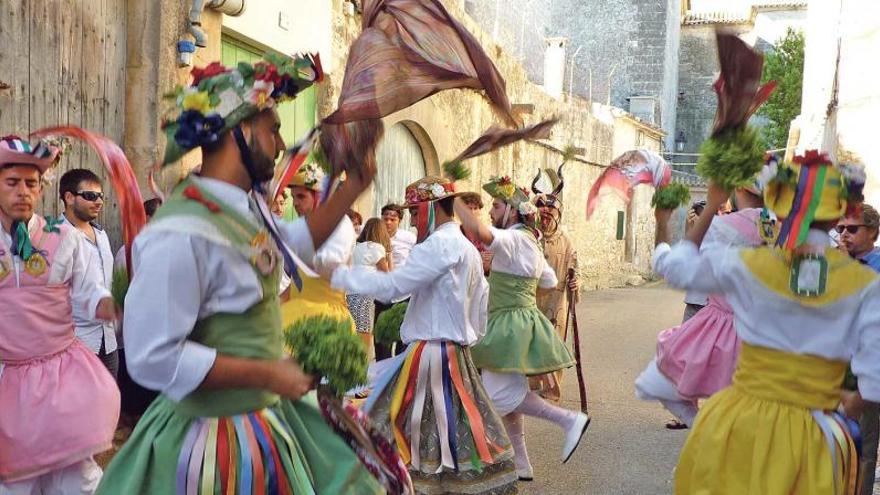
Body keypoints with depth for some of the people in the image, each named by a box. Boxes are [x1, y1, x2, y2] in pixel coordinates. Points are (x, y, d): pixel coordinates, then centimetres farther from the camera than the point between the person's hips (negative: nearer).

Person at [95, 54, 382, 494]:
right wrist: (267, 374, -24)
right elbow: (154, 359, -28)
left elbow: (298, 240, 22)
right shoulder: (181, 234, -27)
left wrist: (353, 186, 12)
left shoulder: (247, 207, 2)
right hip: (217, 436, -9)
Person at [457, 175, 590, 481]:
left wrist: (454, 201, -27)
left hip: (512, 325, -10)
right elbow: (550, 282, 23)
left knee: (499, 393, -10)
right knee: (507, 393, 13)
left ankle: (569, 420, -5)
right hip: (513, 325, 10)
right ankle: (521, 465, 19)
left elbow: (480, 232, -37)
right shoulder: (528, 242, 15)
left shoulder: (515, 239, -16)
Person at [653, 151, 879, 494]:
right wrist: (852, 401, 12)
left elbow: (674, 266, 6)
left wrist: (711, 208, 16)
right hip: (807, 439, 0)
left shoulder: (746, 264, -10)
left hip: (741, 423, 0)